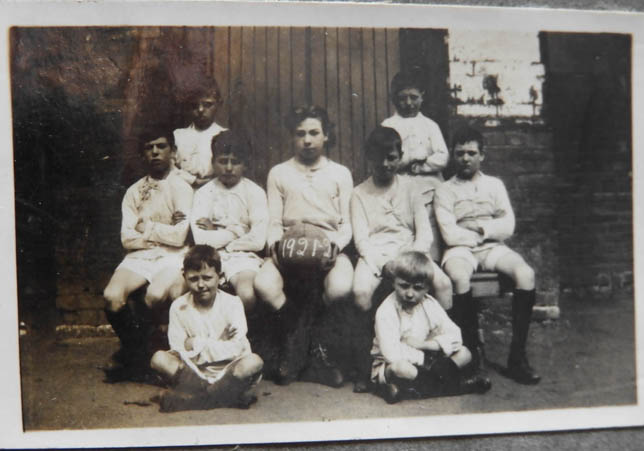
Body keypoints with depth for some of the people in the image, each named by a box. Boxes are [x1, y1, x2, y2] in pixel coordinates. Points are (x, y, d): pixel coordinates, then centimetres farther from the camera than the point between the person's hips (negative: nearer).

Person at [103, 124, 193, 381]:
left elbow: (179, 236, -11)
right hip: (139, 256, 4)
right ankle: (137, 355, -3)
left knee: (155, 295, -33)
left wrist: (147, 228, -1)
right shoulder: (134, 192, 14)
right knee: (112, 296, -24)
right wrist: (162, 233, -5)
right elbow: (127, 239, 4)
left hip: (172, 257, -3)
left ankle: (132, 343, -3)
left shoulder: (181, 188, 2)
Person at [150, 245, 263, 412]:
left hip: (228, 370, -1)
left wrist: (198, 343, -13)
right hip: (195, 371, 1)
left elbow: (237, 349, -13)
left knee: (253, 362, -32)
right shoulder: (179, 307, -2)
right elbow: (179, 350, -9)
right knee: (159, 359, -22)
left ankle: (190, 398, -21)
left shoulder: (232, 303, -6)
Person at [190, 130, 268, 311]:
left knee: (246, 295, -32)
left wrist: (216, 235, -1)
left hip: (242, 255, -1)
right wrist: (237, 232, -5)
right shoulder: (204, 193, 7)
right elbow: (201, 239, -6)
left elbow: (258, 241, -9)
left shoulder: (255, 193, 2)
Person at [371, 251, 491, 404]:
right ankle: (454, 385, -20)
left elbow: (454, 336, -8)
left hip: (422, 363, 6)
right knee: (399, 368, -40)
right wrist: (423, 356, -19)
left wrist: (424, 345, -18)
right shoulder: (386, 311, -20)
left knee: (464, 354, -8)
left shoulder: (429, 304, -3)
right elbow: (392, 354, -30)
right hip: (388, 367, -6)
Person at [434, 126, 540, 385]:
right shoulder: (445, 191, 8)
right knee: (460, 278, -38)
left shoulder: (495, 185, 17)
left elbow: (508, 226, 7)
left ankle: (517, 357, -22)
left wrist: (482, 229, -5)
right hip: (460, 250, -3)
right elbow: (450, 235, -5)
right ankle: (473, 351, -21)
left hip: (493, 248, 3)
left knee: (526, 274, -27)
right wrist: (481, 235, 0)